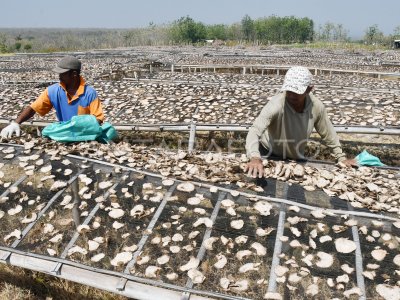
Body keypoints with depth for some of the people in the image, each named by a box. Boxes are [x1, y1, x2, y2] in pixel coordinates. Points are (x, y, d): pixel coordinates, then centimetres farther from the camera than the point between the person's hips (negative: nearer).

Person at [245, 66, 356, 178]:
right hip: (268, 154, -4)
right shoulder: (276, 104, -34)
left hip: (296, 158, 4)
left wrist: (342, 158, 4)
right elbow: (254, 131, -44)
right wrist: (255, 158, -62)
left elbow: (328, 134, -3)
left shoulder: (317, 106, -20)